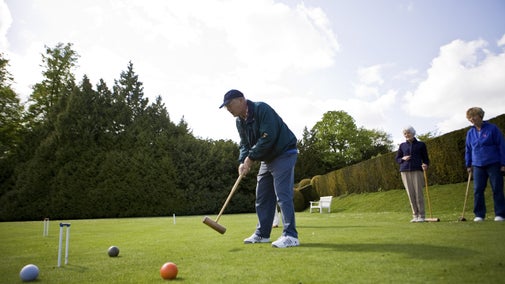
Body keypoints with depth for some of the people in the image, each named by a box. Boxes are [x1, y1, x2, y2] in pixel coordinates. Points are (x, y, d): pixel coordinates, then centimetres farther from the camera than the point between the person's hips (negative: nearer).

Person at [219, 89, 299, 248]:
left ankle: (290, 236, -11)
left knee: (283, 195, -15)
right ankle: (262, 234, 17)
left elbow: (268, 137, -29)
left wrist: (251, 158, -23)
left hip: (284, 154, -9)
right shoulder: (239, 121, 5)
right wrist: (242, 162, -12)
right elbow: (244, 144, 7)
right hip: (267, 159, 9)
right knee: (262, 197, 9)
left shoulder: (261, 109, -21)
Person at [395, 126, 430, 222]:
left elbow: (426, 158, 9)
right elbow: (397, 158, 19)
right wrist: (403, 159, -3)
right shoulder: (402, 145, 14)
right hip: (405, 171, 2)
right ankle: (415, 215, 9)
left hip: (417, 170, -2)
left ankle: (421, 215, 2)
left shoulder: (421, 145, 8)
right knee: (410, 194, 2)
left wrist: (425, 165, -12)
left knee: (418, 193, -6)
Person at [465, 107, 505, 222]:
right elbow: (468, 149, 15)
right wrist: (468, 165, 12)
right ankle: (479, 215, 6)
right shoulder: (470, 132, 9)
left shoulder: (492, 128, -3)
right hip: (477, 165, 4)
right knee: (477, 190, 0)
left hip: (493, 164, -3)